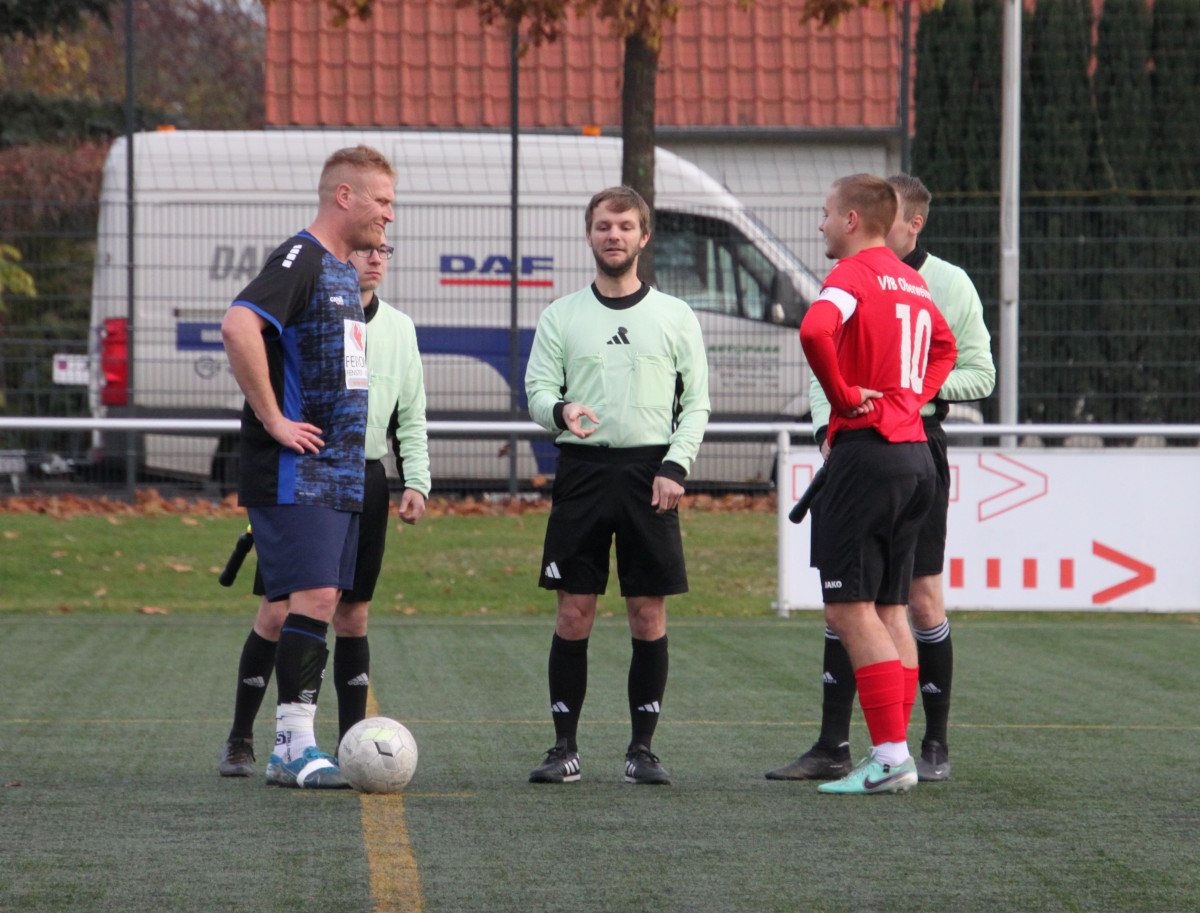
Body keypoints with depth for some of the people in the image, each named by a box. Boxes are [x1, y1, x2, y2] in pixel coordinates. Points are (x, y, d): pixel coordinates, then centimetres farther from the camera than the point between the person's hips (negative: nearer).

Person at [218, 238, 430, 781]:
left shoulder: (399, 329, 12)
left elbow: (411, 419, 18)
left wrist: (416, 482, 7)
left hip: (365, 483, 4)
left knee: (353, 616, 5)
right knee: (277, 613, -6)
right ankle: (240, 740, 5)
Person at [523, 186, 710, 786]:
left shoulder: (675, 318, 9)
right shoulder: (561, 316, 10)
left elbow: (696, 404, 8)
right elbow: (537, 391, 5)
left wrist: (675, 466, -6)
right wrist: (561, 411, -18)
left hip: (649, 472, 0)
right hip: (582, 468, 0)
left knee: (649, 616, -1)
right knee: (573, 613, -2)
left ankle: (642, 749, 6)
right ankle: (565, 748, 4)